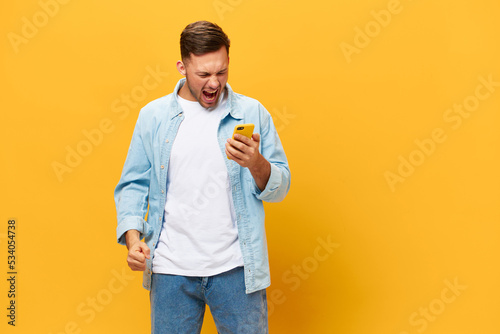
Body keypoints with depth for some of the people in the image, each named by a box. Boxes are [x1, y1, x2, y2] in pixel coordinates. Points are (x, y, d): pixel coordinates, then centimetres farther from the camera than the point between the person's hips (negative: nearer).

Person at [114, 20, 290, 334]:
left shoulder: (252, 113, 1)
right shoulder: (153, 115, 4)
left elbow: (280, 187, 3)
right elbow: (134, 184, 8)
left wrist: (256, 163, -18)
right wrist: (132, 236, -7)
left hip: (236, 268, 0)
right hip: (171, 269, 1)